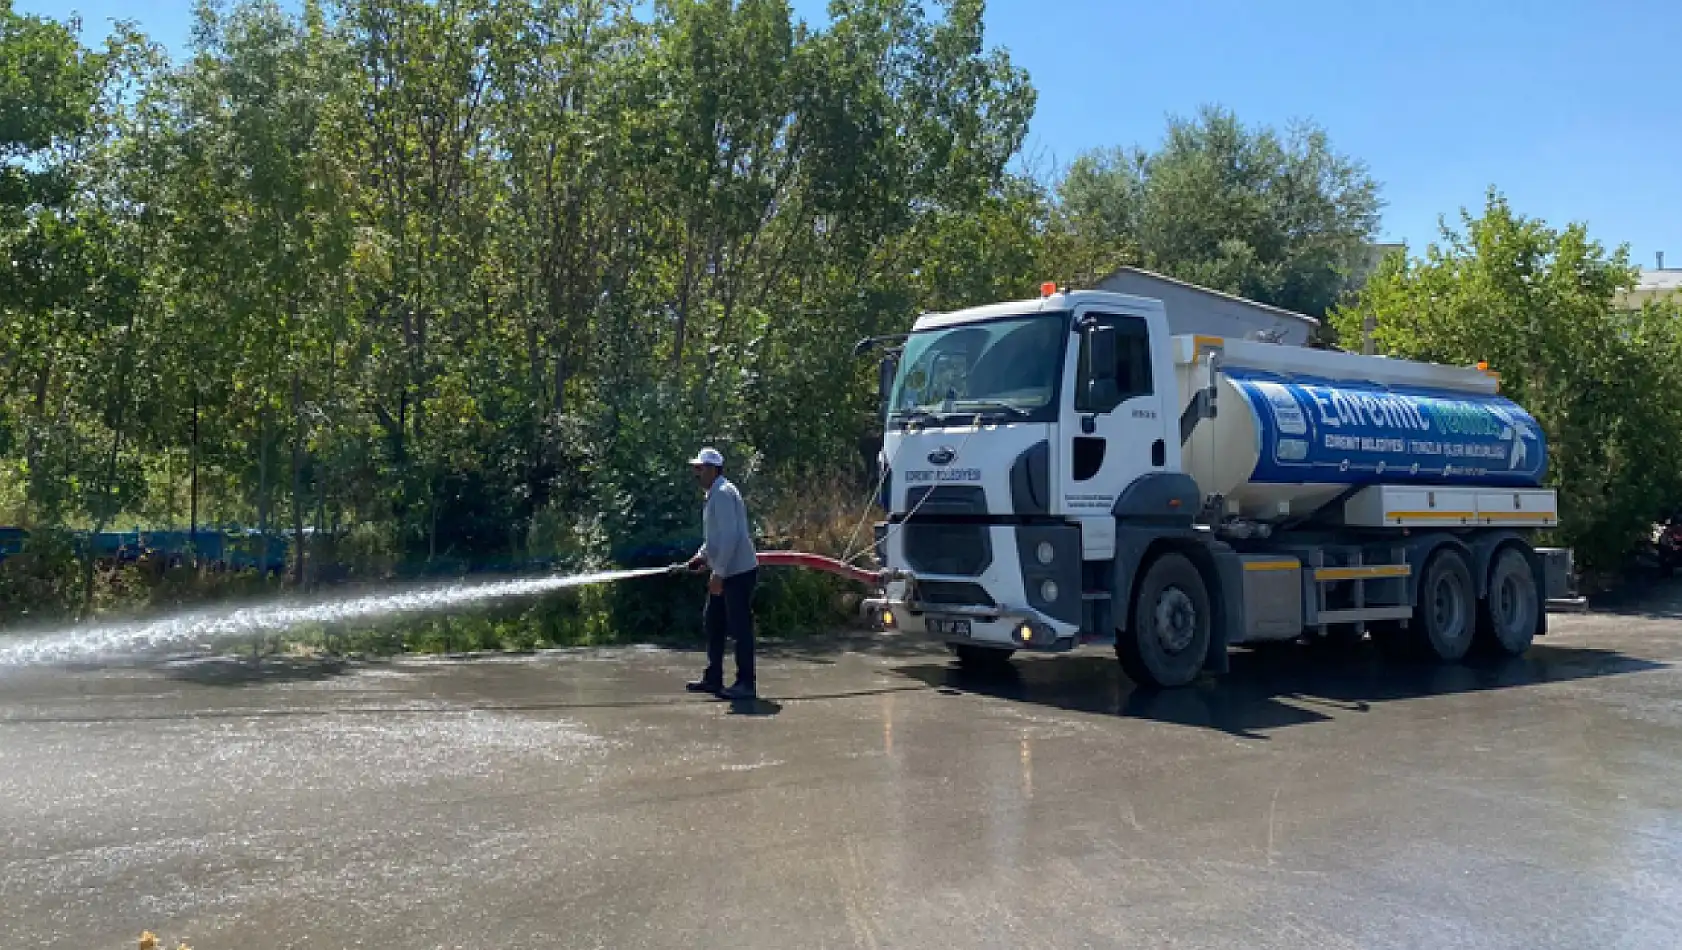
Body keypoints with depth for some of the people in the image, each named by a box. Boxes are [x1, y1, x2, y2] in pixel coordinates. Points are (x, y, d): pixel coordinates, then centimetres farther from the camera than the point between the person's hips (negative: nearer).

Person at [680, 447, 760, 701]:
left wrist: (718, 573, -22)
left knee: (740, 627, -5)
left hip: (739, 572, -10)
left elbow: (730, 537, -24)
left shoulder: (723, 494, -17)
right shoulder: (715, 494, 15)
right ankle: (713, 678, 22)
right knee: (713, 622, 14)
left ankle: (746, 684, 2)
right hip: (726, 572, 10)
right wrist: (702, 556, 15)